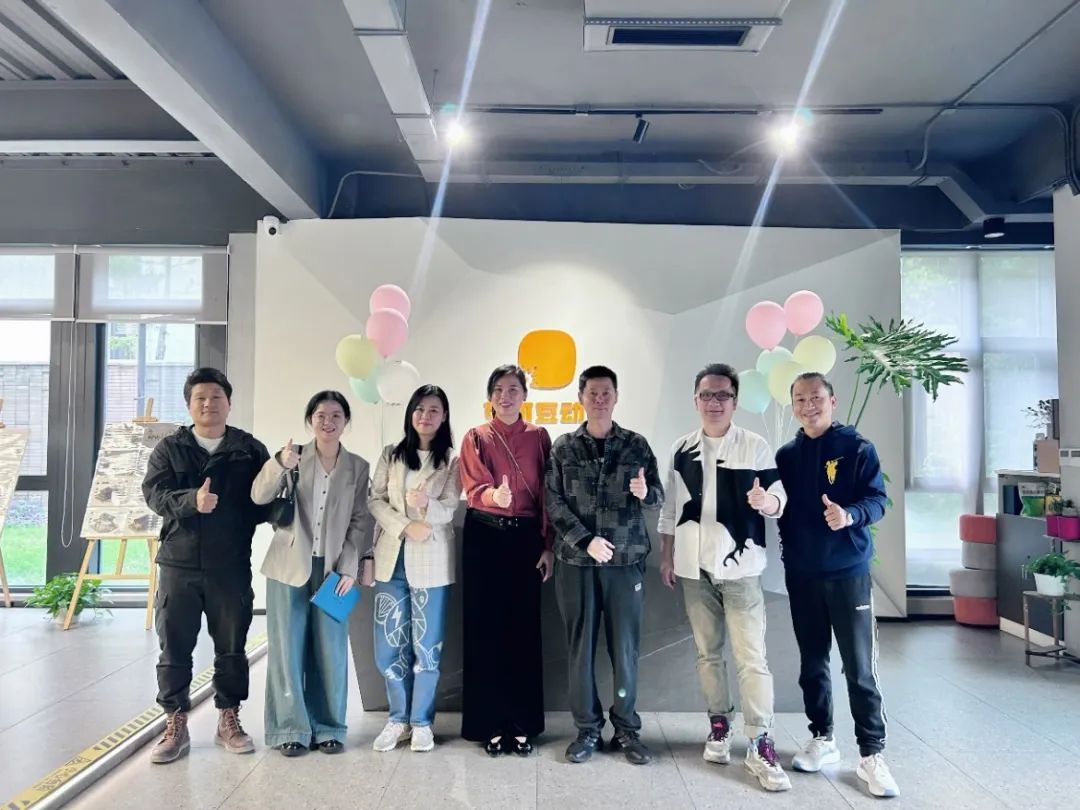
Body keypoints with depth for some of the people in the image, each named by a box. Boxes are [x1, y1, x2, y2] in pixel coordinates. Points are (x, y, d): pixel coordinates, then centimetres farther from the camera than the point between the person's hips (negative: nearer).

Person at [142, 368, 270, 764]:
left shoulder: (251, 450, 3)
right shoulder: (170, 448, 5)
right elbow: (153, 493, -10)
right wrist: (191, 500, -28)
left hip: (231, 566, 0)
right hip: (178, 564, 1)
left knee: (231, 647, 9)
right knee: (174, 647, 7)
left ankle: (229, 720, 24)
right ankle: (176, 724, 20)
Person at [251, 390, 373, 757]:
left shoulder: (358, 467, 4)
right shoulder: (293, 456, 1)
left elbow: (360, 521, 2)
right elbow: (259, 497, -11)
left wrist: (348, 567, -6)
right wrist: (279, 464, -30)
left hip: (333, 568, 1)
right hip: (290, 565, 0)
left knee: (330, 650, 6)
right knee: (288, 648, 5)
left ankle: (328, 727, 19)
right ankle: (291, 728, 17)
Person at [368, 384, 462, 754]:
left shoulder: (451, 460, 2)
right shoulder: (391, 455, 9)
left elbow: (449, 509, -7)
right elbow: (375, 499, 2)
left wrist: (427, 505, -30)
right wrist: (405, 526, -14)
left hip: (431, 560, -2)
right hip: (392, 557, 3)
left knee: (427, 644, 4)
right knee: (389, 643, 5)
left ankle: (422, 721, 18)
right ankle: (398, 718, 22)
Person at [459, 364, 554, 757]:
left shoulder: (538, 437, 6)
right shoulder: (476, 438, 4)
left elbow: (548, 494, 4)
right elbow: (473, 488, -9)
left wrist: (548, 546, -1)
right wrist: (494, 496, -31)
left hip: (526, 537, 1)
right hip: (484, 537, 0)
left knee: (524, 628, 4)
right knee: (485, 628, 2)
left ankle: (522, 724, 15)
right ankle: (490, 724, 14)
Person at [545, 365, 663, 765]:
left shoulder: (636, 444, 5)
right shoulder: (563, 447, 5)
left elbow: (659, 496, 2)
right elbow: (554, 503, -1)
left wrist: (644, 493, -22)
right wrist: (586, 540, -11)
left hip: (625, 559, 0)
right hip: (576, 560, 0)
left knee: (625, 646, 4)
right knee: (581, 646, 6)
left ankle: (626, 728, 19)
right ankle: (587, 728, 19)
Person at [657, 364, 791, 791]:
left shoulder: (755, 446, -4)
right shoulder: (681, 449, 6)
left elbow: (780, 497, -6)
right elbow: (670, 508, 10)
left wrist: (765, 501, -29)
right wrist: (666, 557, 9)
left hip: (739, 566, -3)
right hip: (694, 567, 4)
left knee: (751, 656, -4)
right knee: (707, 651, 14)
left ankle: (760, 745, 3)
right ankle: (719, 725, 28)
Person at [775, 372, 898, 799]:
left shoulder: (857, 448, -4)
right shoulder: (786, 455, 8)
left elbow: (878, 499, -11)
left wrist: (850, 515, -28)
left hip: (848, 572, -4)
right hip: (801, 575, 4)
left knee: (860, 667, 0)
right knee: (812, 663, 13)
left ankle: (871, 754, 11)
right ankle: (822, 739, 27)